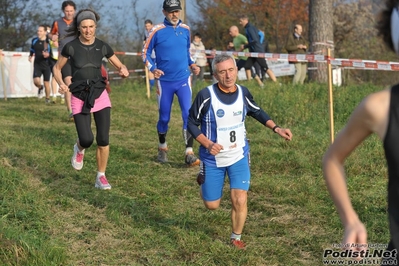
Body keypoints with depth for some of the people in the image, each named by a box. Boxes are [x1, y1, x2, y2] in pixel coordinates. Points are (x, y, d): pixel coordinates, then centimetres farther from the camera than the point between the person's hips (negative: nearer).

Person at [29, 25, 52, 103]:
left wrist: (47, 55, -29)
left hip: (46, 65, -2)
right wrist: (30, 56, 14)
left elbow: (51, 53, -10)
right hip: (37, 64, 2)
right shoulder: (34, 40, 3)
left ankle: (47, 98, 27)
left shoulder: (48, 41, -10)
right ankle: (40, 88, 20)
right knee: (36, 81, -16)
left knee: (46, 83, 5)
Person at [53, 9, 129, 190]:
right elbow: (57, 68, 6)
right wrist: (61, 83, -13)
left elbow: (120, 65, 10)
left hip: (100, 96, 2)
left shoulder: (102, 46, -1)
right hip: (79, 99, -2)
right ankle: (79, 148, 23)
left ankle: (101, 177, 11)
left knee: (103, 140, -5)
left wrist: (124, 71, -14)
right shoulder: (71, 47, -7)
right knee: (87, 139, -14)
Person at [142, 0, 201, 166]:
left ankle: (189, 153, -8)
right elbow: (145, 52, -1)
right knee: (164, 117, 8)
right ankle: (162, 147, 32)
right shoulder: (157, 31, -7)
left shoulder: (185, 29, 5)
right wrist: (153, 69, -17)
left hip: (183, 79, 2)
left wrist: (192, 65, 3)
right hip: (164, 81, -2)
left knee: (188, 114, -10)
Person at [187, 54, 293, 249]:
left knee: (240, 200, -8)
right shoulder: (206, 95, -20)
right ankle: (203, 180, 43)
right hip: (213, 159, -2)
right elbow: (191, 123, -9)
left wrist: (276, 128, 0)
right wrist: (207, 143, -23)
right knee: (212, 205, 9)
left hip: (239, 156, 2)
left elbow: (257, 112, 12)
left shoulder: (243, 93, -8)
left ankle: (236, 238, 18)